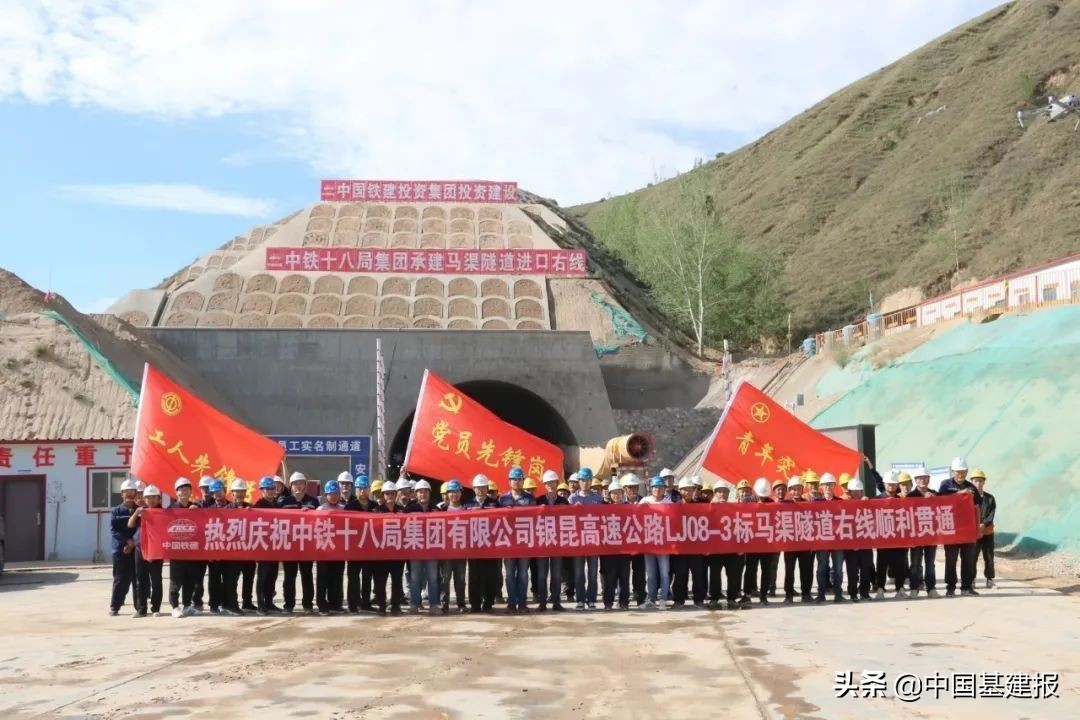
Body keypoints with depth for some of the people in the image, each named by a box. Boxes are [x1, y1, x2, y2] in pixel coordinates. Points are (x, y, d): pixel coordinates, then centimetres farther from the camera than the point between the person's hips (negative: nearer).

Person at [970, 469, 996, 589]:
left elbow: (992, 514, -3)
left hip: (987, 531, 2)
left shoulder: (990, 498, 6)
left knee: (989, 557, 6)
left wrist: (984, 524, -18)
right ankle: (971, 579, 3)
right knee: (972, 557, -4)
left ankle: (989, 579, 17)